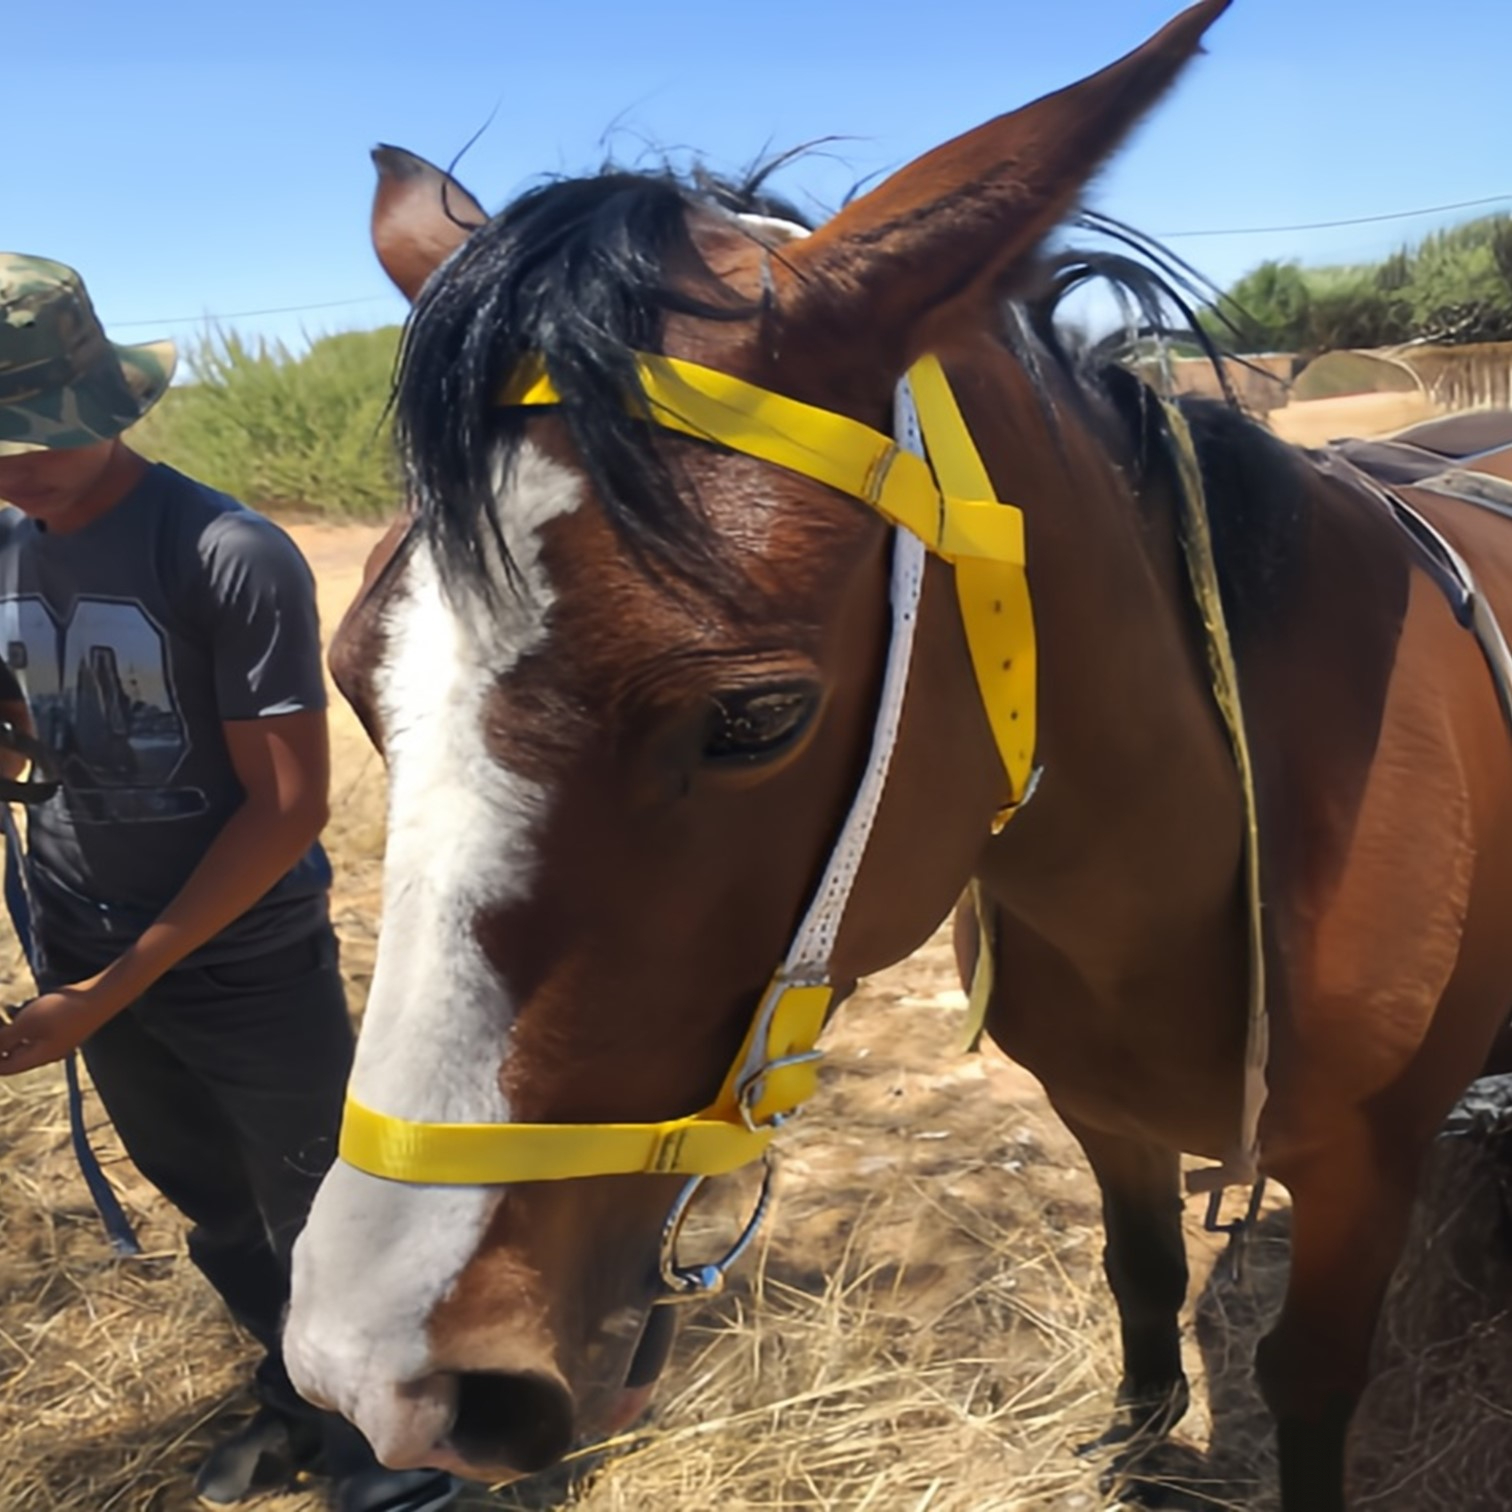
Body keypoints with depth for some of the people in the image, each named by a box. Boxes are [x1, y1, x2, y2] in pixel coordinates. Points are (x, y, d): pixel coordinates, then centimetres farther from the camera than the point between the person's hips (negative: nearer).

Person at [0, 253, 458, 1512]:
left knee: (319, 1227, 9)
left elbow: (290, 805, -21)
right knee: (216, 1218, 22)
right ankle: (301, 1399, 45)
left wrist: (112, 989, -20)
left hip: (247, 968, -6)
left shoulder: (233, 556, -21)